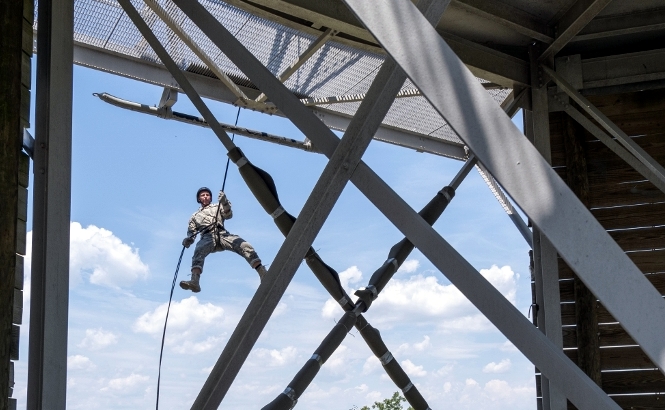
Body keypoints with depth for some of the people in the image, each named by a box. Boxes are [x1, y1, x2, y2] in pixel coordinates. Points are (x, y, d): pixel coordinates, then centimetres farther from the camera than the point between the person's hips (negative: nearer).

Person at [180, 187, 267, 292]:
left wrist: (225, 202, -10)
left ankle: (263, 273, -37)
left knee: (244, 245, -26)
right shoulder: (195, 216, 34)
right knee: (198, 251, -35)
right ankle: (194, 281, -56)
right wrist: (188, 239, -3)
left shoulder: (217, 207, 31)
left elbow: (228, 215, 11)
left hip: (222, 234, 1)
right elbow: (191, 231, 22)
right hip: (208, 237, 0)